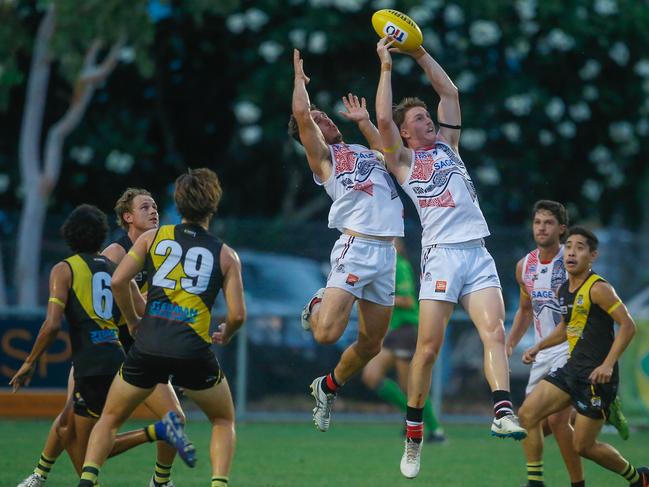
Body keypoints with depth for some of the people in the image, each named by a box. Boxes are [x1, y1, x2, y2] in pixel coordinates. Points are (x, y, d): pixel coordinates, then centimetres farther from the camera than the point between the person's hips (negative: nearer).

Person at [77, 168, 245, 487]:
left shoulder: (153, 237, 11)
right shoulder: (225, 254, 9)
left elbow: (118, 281, 2)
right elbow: (237, 314, 2)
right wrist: (225, 336, 24)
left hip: (148, 345, 1)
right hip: (194, 350, -1)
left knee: (110, 420, 19)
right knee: (224, 422, 22)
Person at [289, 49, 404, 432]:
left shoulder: (366, 152, 25)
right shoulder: (323, 156, 6)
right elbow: (302, 115, -5)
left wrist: (364, 122, 34)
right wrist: (299, 78, 11)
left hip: (387, 253, 6)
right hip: (356, 246, -6)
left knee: (371, 344, 8)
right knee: (327, 333, -21)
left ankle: (329, 387, 32)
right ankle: (317, 306, 15)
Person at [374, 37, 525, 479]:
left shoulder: (447, 144, 22)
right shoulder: (403, 159, 10)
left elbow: (450, 92, 21)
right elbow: (383, 119, -5)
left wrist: (420, 54, 19)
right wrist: (387, 67, -1)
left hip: (478, 254, 4)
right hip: (441, 255, -4)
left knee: (494, 331, -16)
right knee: (428, 347, -6)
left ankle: (503, 411, -31)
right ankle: (413, 433, 4)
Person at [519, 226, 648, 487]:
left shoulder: (598, 289, -14)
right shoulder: (564, 290, 12)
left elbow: (628, 325, -18)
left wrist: (608, 365, -25)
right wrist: (538, 347, 16)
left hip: (596, 376, -8)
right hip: (572, 368, 8)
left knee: (583, 446, -3)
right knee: (527, 414, -3)